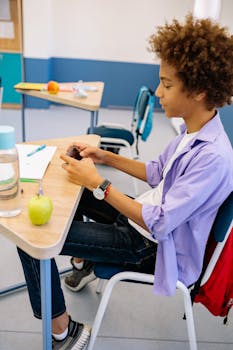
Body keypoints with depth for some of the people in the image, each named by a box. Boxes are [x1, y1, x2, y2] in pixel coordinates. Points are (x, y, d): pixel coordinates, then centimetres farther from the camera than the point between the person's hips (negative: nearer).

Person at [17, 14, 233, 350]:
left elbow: (159, 223, -29)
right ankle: (83, 260, 38)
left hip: (152, 245, -9)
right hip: (147, 215, 9)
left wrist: (98, 183, -27)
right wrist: (105, 157, 2)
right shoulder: (193, 130, -3)